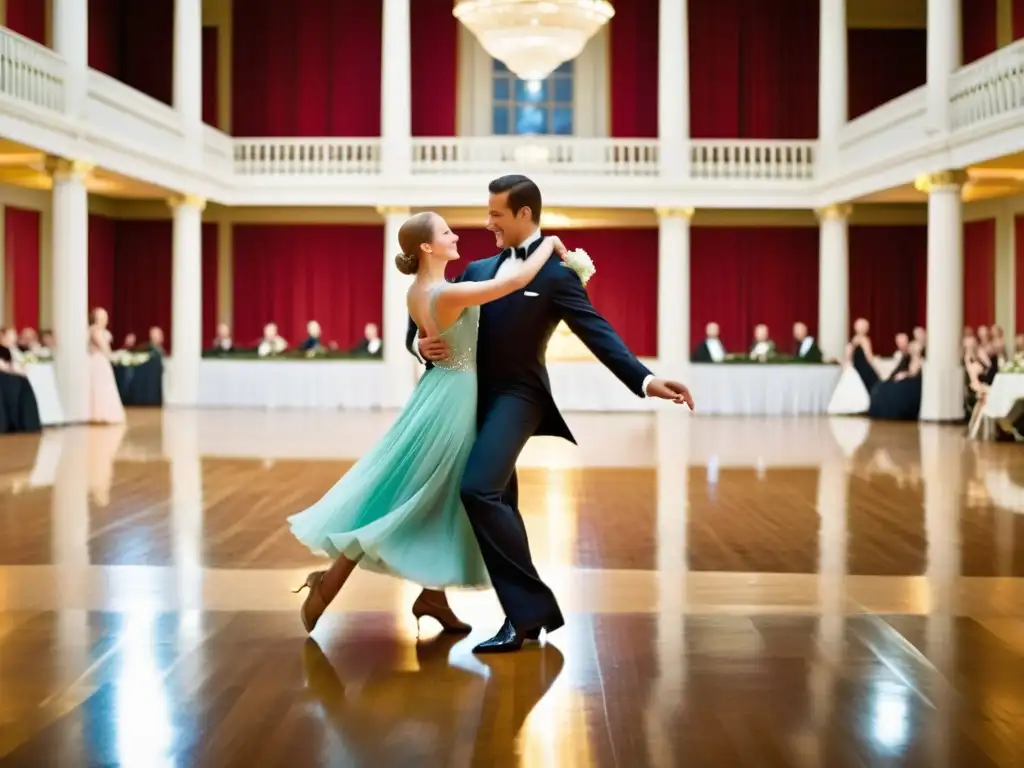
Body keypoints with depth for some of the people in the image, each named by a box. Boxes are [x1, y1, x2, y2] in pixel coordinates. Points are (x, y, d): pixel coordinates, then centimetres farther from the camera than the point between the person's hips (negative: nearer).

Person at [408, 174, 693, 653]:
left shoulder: (557, 272, -4)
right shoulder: (479, 269, 16)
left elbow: (598, 332, -12)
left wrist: (645, 380, -25)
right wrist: (421, 343, -8)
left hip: (516, 397, -7)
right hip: (476, 398, 7)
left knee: (480, 490, -24)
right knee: (497, 502, 10)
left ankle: (528, 607, -15)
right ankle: (529, 611, 20)